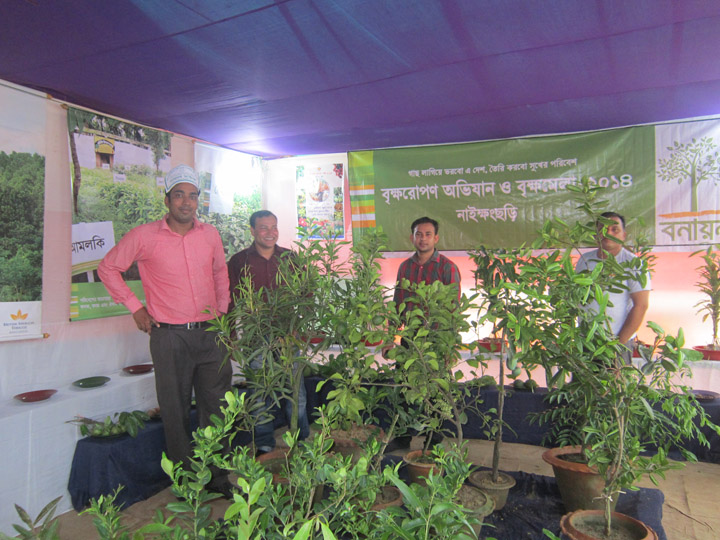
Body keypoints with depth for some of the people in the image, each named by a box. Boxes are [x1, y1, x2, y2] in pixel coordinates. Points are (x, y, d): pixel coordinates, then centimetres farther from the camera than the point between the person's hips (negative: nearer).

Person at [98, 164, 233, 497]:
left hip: (210, 333, 4)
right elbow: (108, 268, 6)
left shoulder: (210, 234, 6)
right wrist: (134, 307, 1)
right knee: (176, 412, 6)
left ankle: (218, 478, 26)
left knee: (217, 407, 10)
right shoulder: (145, 236, -5)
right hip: (170, 336, -3)